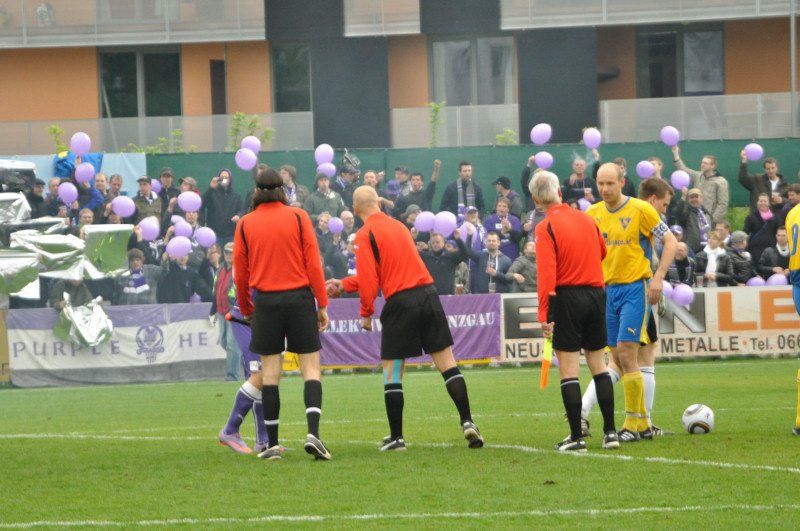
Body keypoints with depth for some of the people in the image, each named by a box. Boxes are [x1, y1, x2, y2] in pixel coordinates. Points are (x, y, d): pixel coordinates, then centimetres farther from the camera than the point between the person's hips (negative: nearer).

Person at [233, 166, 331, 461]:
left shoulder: (245, 224, 3)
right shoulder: (298, 217, -1)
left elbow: (240, 274, 7)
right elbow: (313, 263, -3)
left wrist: (246, 311, 20)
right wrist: (322, 304, 1)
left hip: (266, 301, 1)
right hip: (299, 298, -1)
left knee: (270, 372, 4)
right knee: (311, 367, 1)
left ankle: (272, 444, 4)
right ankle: (313, 432, -17)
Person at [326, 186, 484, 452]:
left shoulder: (365, 235, -4)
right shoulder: (398, 226, 18)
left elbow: (369, 279, -11)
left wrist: (366, 313, 2)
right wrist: (344, 285, 29)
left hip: (400, 302, -6)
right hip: (428, 295, 6)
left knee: (392, 370, 6)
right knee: (447, 362, 6)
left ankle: (396, 437, 7)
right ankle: (467, 422, -3)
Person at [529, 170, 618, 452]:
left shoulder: (546, 228, -10)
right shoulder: (586, 219, 7)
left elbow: (546, 273, -17)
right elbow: (602, 253, 23)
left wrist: (543, 314, -16)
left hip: (566, 298, -5)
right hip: (596, 295, 5)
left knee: (568, 370, -2)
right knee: (599, 365, 13)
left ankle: (576, 436, -4)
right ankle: (610, 432, 11)